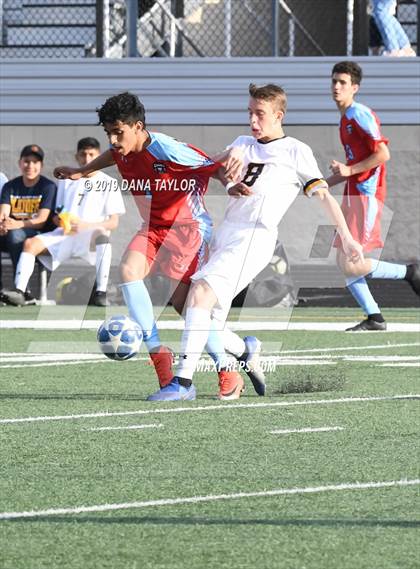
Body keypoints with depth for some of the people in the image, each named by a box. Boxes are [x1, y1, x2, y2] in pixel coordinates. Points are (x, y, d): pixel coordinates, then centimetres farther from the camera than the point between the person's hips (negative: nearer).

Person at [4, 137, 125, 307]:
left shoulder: (108, 183, 8)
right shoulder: (66, 180, 21)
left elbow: (113, 223, 2)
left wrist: (86, 225, -14)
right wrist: (58, 220, -4)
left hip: (90, 235, -4)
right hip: (64, 234, 4)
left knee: (101, 235, -39)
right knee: (31, 243, -21)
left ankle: (101, 292, -42)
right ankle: (19, 291, -32)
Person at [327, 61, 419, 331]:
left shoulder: (360, 114, -12)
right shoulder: (346, 119, 18)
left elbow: (383, 154, -19)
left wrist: (349, 170, -16)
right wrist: (325, 184, 21)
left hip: (366, 195, -10)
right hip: (354, 195, 10)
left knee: (352, 266, -15)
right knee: (344, 263, 6)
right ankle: (374, 318, 10)